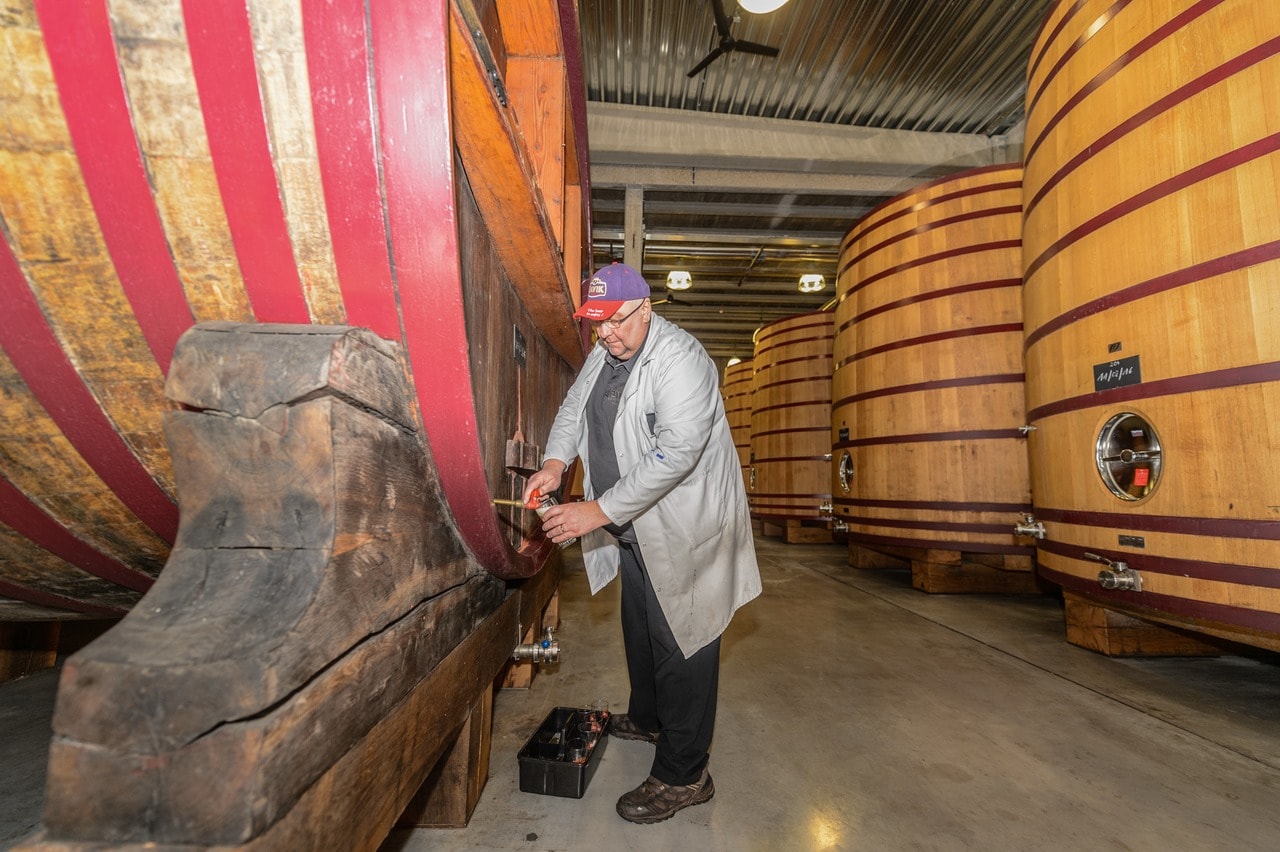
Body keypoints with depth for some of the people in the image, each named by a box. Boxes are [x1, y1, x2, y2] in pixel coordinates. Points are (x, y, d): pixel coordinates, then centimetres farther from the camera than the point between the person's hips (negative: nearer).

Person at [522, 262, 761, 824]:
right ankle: (647, 718, 48)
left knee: (679, 642, 0)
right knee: (638, 628, 24)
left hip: (683, 527, -9)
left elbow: (674, 453, -31)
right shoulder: (604, 352, 6)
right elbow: (574, 407, 13)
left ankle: (683, 776, 18)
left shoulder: (680, 358, -23)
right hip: (633, 526, 9)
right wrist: (555, 461, -7)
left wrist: (598, 511, -32)